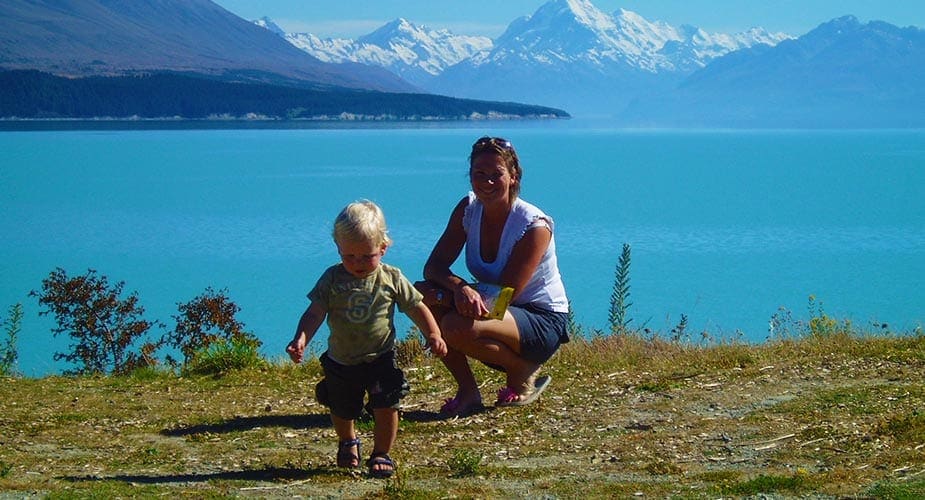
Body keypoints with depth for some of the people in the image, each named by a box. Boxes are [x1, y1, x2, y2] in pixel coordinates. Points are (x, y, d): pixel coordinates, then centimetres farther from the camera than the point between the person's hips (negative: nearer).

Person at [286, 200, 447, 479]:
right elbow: (315, 313, -15)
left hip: (380, 359, -1)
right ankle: (348, 443, 48)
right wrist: (300, 340, -31)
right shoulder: (332, 279, -9)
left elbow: (417, 308, -2)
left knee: (386, 408, -9)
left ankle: (381, 454, 12)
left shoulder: (391, 278, -8)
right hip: (340, 361, 1)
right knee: (342, 411, 17)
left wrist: (434, 336, -14)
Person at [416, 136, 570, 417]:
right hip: (497, 311, 7)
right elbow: (434, 265, -9)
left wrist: (444, 295, -27)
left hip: (544, 322, -7)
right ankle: (467, 391, -5)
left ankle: (523, 373, -3)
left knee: (457, 327, -34)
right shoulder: (468, 209, -3)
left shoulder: (534, 226, -21)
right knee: (422, 294, -18)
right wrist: (460, 287, -32)